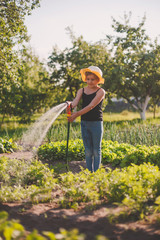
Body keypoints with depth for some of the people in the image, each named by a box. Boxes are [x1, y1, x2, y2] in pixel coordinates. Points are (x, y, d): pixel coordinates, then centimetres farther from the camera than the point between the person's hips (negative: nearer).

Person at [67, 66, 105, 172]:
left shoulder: (100, 91, -7)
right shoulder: (82, 90, 8)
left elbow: (91, 106, -19)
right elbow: (75, 102, -9)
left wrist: (77, 114, -28)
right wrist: (70, 104, -33)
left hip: (96, 123, -4)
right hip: (84, 122, 5)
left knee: (96, 150, 2)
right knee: (88, 150, 10)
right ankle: (89, 172, 17)